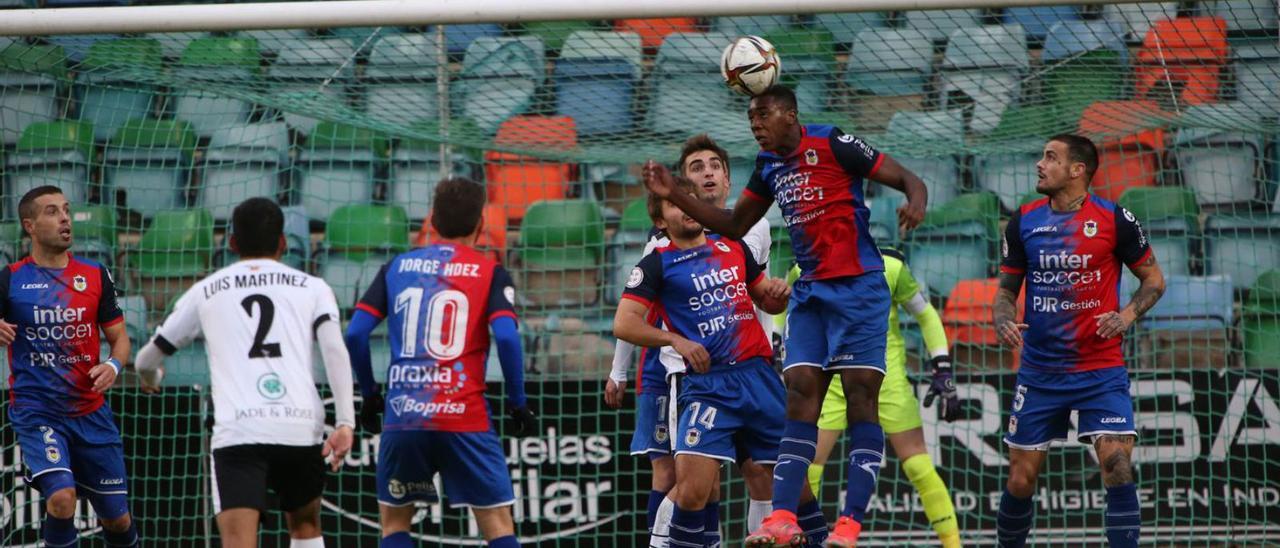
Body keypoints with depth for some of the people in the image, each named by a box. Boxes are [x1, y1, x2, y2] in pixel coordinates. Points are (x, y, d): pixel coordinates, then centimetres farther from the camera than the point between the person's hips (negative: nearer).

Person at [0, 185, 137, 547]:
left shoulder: (95, 276, 7)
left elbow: (119, 337, 12)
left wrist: (114, 365, -11)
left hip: (91, 412, 3)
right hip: (36, 411, -3)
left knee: (117, 518, 6)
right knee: (61, 498, -25)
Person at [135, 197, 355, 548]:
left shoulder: (205, 292, 18)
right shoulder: (312, 288, 16)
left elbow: (148, 360, 26)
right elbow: (335, 350, -2)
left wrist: (151, 378, 50)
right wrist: (345, 423, -6)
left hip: (236, 432, -2)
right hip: (301, 426, 2)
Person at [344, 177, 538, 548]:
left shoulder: (397, 267, 11)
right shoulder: (491, 274, 3)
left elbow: (355, 334, 6)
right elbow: (506, 337, -11)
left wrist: (369, 396, 18)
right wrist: (518, 403, 0)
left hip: (402, 416, 2)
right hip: (465, 418, -2)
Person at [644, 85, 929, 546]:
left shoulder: (832, 145, -9)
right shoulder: (769, 166, 12)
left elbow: (908, 180, -8)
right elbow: (734, 225, 23)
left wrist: (915, 203, -32)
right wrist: (674, 196, 15)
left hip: (858, 287, -7)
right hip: (810, 293, 7)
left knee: (861, 395, -10)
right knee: (799, 395, -4)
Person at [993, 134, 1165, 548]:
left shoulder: (1114, 219, -4)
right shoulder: (1023, 222, 4)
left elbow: (1154, 280, 5)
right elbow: (1007, 288, 13)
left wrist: (1126, 315, -13)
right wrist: (1004, 321, -9)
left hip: (1101, 370, -3)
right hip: (1039, 371, 3)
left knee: (1117, 467, -17)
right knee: (1021, 479, 4)